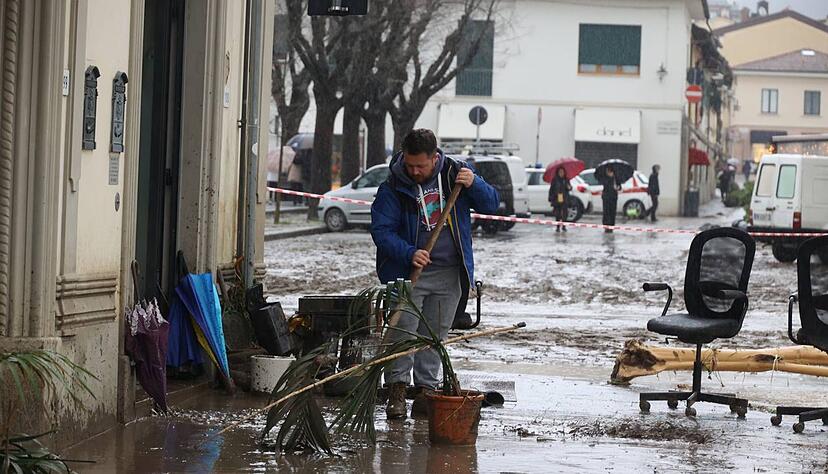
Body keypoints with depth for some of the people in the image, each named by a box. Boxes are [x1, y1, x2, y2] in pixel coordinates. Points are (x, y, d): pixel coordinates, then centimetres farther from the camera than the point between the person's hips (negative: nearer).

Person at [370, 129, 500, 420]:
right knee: (403, 330, -11)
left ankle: (426, 391, 13)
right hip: (409, 272, -3)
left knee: (435, 334, 6)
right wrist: (409, 253, -23)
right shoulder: (393, 188, -7)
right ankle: (396, 390, -3)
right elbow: (381, 230, -9)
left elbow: (491, 205, 6)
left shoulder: (455, 174, 2)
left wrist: (474, 185, -15)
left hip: (450, 275, 3)